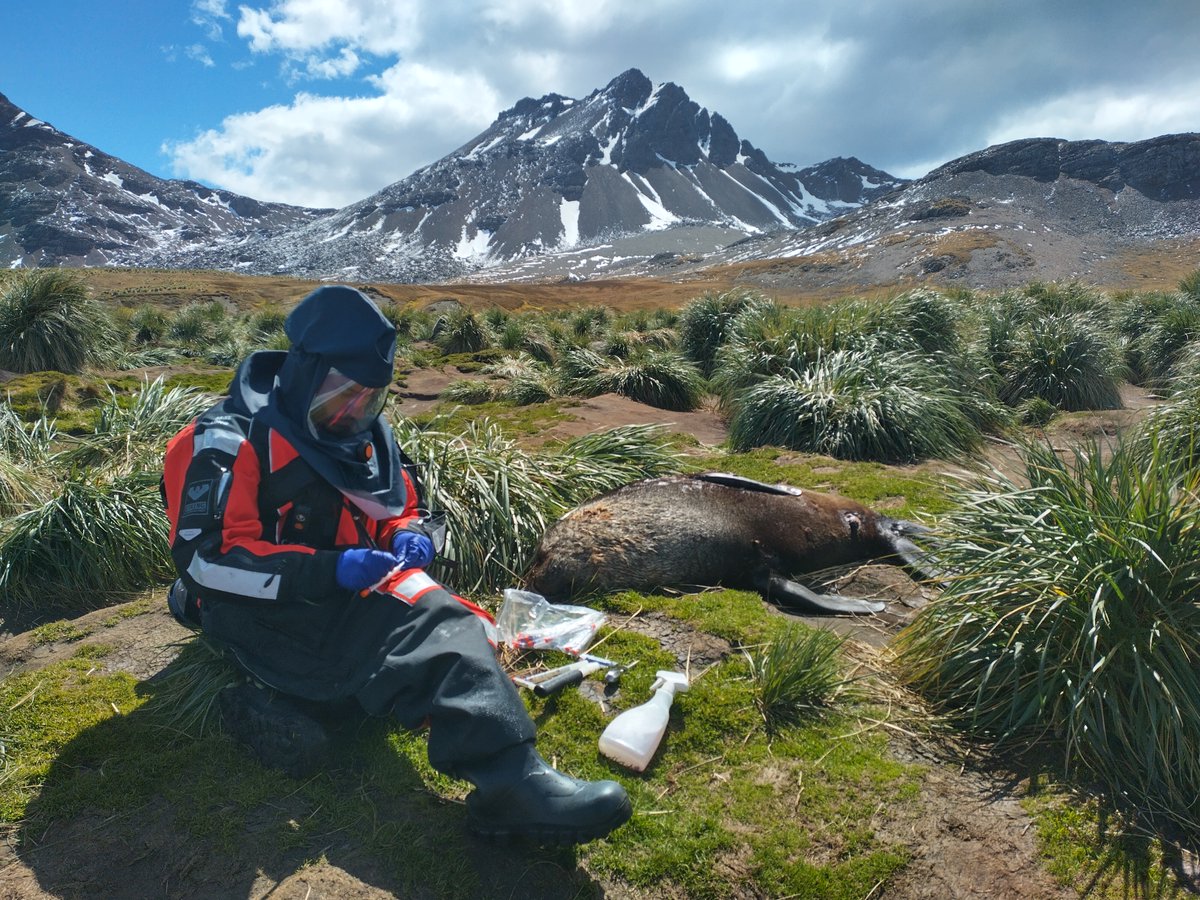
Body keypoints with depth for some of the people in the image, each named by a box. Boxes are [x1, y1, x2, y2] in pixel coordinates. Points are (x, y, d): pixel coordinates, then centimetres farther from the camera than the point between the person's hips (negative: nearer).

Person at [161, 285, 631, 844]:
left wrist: (410, 537, -9)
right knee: (418, 641, -35)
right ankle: (507, 777, -50)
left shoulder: (365, 435, 9)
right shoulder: (231, 440, -12)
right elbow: (205, 558, -19)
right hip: (266, 615, -8)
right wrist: (329, 569, -29)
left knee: (443, 622, -25)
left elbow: (407, 509, 19)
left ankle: (512, 779, -39)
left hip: (351, 599, 8)